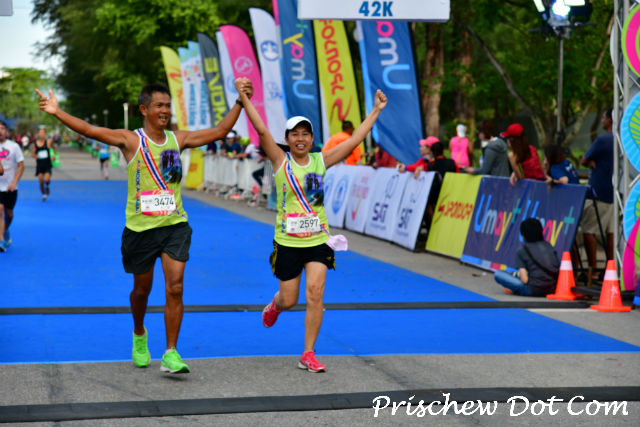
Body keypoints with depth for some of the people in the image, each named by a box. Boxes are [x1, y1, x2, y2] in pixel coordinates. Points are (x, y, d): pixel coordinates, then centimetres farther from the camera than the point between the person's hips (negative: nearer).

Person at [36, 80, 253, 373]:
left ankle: (171, 354, -3)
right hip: (141, 227, -2)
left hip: (175, 225, 2)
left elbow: (219, 131, 13)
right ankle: (139, 334, 43)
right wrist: (57, 112, -29)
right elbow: (90, 130, -17)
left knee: (175, 288, -9)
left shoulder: (178, 139, 7)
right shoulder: (131, 140, -5)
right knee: (142, 290, 13)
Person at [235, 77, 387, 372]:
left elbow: (354, 140, 2)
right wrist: (243, 98, -22)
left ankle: (308, 354, -2)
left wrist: (376, 110, 1)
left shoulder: (320, 161, 3)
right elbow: (262, 130, -14)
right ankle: (274, 304, 47)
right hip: (287, 242, -1)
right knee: (289, 300, 7)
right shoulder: (281, 162, -3)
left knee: (315, 293, -11)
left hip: (318, 241, 1)